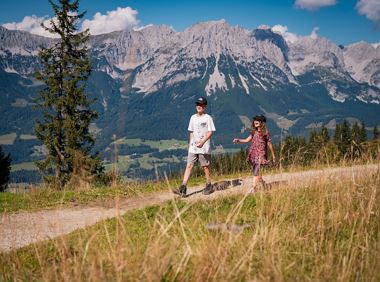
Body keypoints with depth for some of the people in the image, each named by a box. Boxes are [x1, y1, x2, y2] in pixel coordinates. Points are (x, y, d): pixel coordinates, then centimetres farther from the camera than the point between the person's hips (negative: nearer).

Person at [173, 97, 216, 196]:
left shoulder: (207, 118, -5)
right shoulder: (193, 117, 12)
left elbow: (210, 132, -10)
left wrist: (203, 141, -23)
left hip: (204, 148, -5)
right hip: (193, 147, 5)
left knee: (205, 166, 5)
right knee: (189, 166, -3)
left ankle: (209, 186, 22)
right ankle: (183, 188, -8)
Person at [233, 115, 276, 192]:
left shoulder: (265, 132, -1)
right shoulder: (254, 132, 13)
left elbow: (269, 144, 4)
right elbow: (247, 140, 8)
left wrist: (273, 155, 11)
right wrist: (238, 140, -9)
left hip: (260, 154, -6)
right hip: (253, 153, 6)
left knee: (256, 171, -15)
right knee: (256, 171, 11)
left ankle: (253, 188, -19)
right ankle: (262, 185, 29)